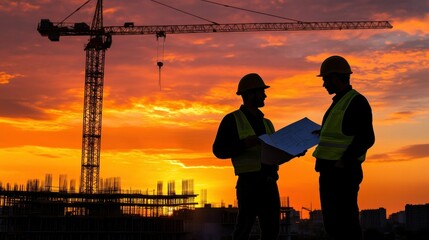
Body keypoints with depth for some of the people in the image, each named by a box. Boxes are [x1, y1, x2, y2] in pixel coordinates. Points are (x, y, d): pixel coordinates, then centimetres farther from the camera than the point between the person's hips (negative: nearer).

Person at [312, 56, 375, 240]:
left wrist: (343, 162, -22)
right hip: (330, 173, 10)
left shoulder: (357, 102, -11)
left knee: (346, 225, -7)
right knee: (332, 224, 11)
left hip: (343, 173, -10)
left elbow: (366, 139, -18)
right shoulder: (339, 103, 19)